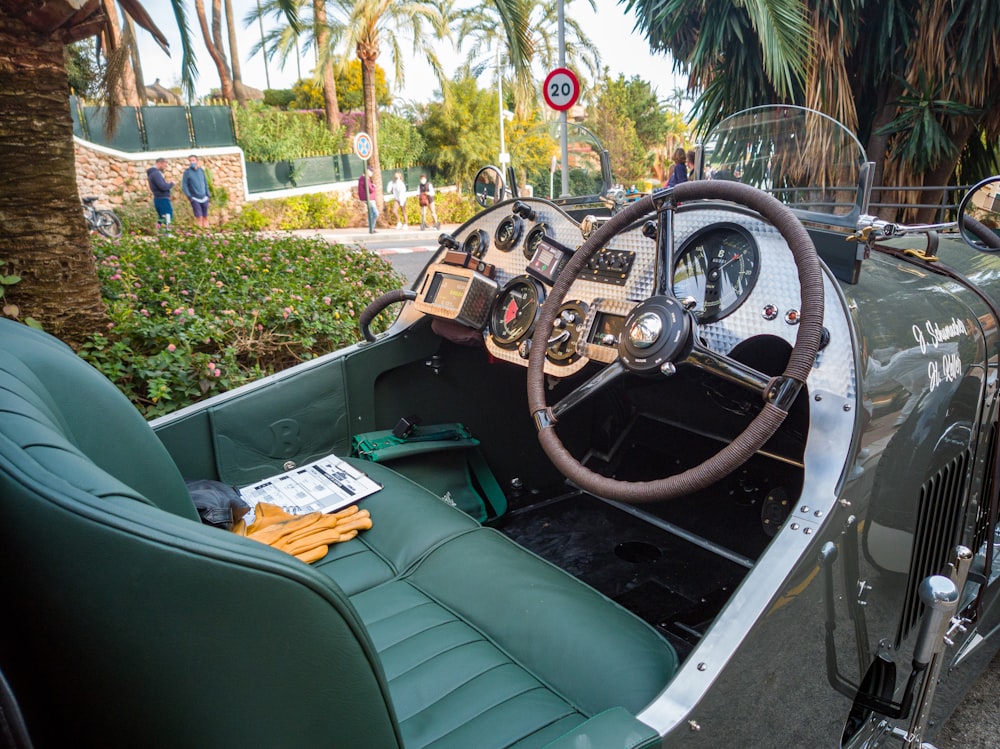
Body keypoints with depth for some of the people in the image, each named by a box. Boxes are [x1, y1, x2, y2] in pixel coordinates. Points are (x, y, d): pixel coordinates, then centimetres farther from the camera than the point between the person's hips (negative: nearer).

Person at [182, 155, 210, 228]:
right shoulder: (187, 172, -4)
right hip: (195, 198, -4)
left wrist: (207, 194, 8)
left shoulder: (201, 170, 7)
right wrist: (189, 196, -11)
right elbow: (184, 186, -4)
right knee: (199, 218, -11)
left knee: (205, 217, 7)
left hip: (204, 198, 4)